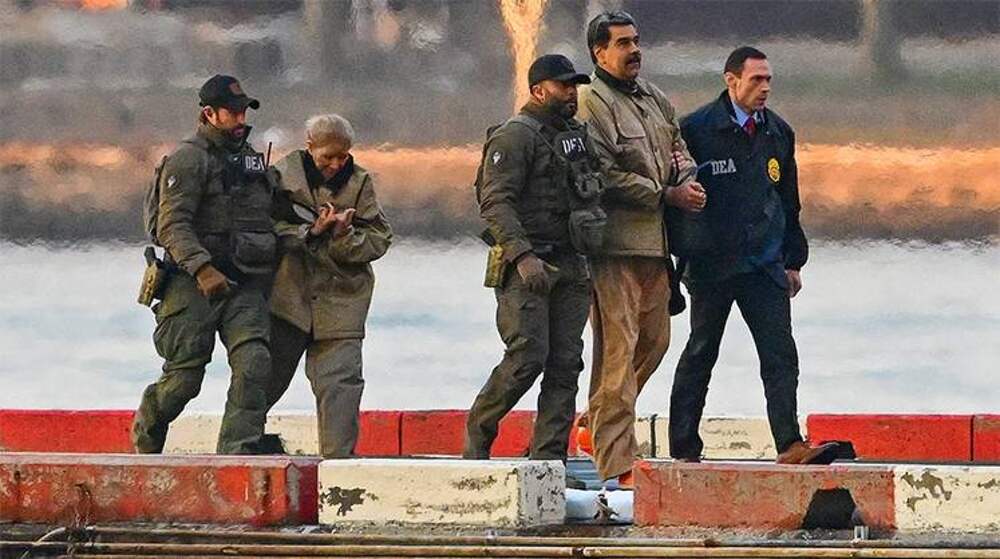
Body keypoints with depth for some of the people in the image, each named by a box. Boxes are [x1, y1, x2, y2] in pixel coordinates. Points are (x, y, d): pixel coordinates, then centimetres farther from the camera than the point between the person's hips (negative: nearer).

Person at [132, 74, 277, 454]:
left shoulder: (252, 159, 19)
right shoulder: (188, 159, -5)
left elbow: (266, 219, 32)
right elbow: (173, 224, -15)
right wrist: (202, 268, -27)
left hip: (245, 285, 6)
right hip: (194, 283, -6)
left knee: (253, 363, -15)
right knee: (185, 376, -3)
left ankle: (238, 449, -19)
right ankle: (146, 433, 25)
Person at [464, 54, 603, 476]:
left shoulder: (577, 136, 19)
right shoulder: (514, 137, -6)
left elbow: (591, 192, 31)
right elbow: (495, 203, -15)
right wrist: (523, 255, -25)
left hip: (570, 267, 8)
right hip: (526, 268, -8)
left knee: (565, 365, 1)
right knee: (528, 357, -15)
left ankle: (549, 460, 1)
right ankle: (478, 434, 5)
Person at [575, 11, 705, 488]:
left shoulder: (654, 98, 18)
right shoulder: (592, 104, -9)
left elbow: (677, 147, 26)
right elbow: (606, 176, -16)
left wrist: (688, 180, 3)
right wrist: (667, 195, -13)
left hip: (655, 242, 9)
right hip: (615, 242, -9)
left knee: (654, 341, 16)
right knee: (618, 347, -10)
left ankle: (597, 423, 33)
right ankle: (616, 460, -11)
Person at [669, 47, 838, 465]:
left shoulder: (779, 133, 11)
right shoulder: (696, 129, -5)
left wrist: (794, 260, 19)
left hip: (765, 265, 4)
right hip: (712, 265, -4)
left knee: (781, 355, -8)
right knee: (700, 355, 5)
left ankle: (790, 445, -14)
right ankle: (683, 450, 12)